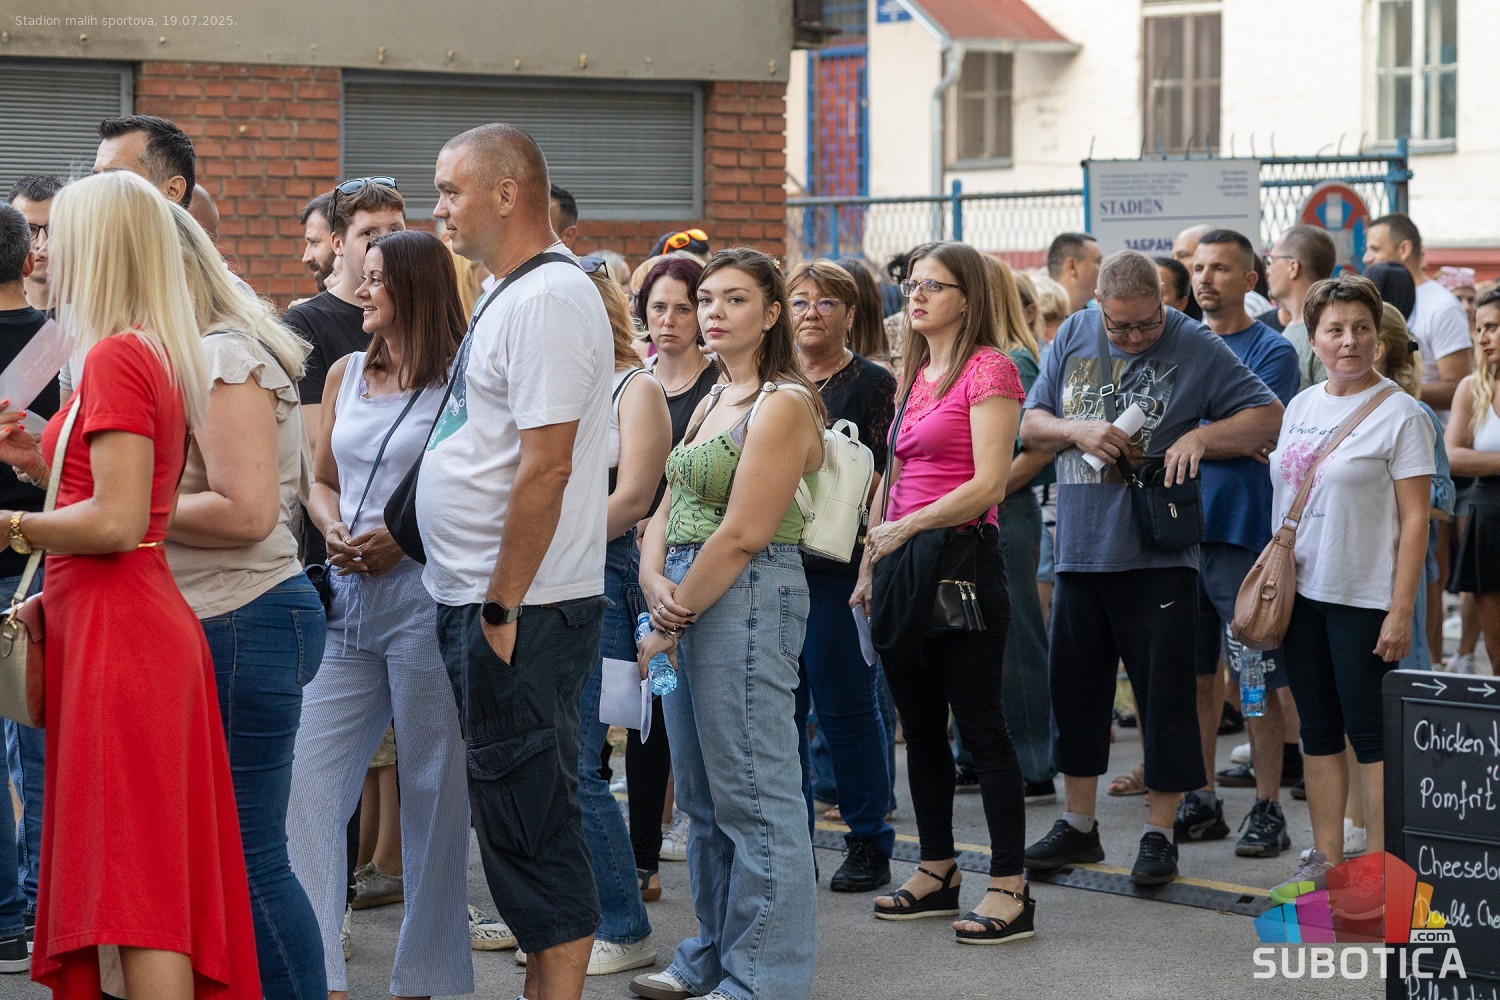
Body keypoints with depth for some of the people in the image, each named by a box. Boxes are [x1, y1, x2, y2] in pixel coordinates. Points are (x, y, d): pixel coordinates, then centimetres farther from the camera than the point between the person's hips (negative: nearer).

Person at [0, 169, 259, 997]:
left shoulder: (116, 356, -14)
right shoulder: (163, 357, 14)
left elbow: (117, 522, -21)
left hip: (117, 632, -10)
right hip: (149, 619, 10)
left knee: (136, 888, -9)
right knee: (165, 874, 12)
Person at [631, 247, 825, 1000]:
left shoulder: (782, 404, -11)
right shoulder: (711, 404, 17)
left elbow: (743, 534, -16)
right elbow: (669, 507, 14)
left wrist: (671, 623, -11)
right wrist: (655, 583, -6)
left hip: (747, 598, -9)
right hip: (689, 599, 10)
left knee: (754, 794, -6)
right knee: (703, 792, 14)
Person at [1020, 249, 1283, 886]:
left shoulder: (1196, 349, -3)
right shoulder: (1073, 338, 9)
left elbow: (1268, 415, -3)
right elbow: (1031, 426, 11)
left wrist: (1199, 436, -17)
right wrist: (1079, 430, -9)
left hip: (1156, 553, -4)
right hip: (1080, 547, 4)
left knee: (1164, 693, -1)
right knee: (1075, 686, 12)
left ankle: (1160, 834, 9)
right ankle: (1078, 825, 24)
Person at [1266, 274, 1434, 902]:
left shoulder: (1400, 414, -8)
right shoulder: (1300, 407, 10)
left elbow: (1414, 519, -10)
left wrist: (1401, 610, -15)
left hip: (1365, 600, -6)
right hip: (1302, 592, 6)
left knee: (1370, 733, -2)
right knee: (1318, 730, 11)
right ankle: (1326, 861, 18)